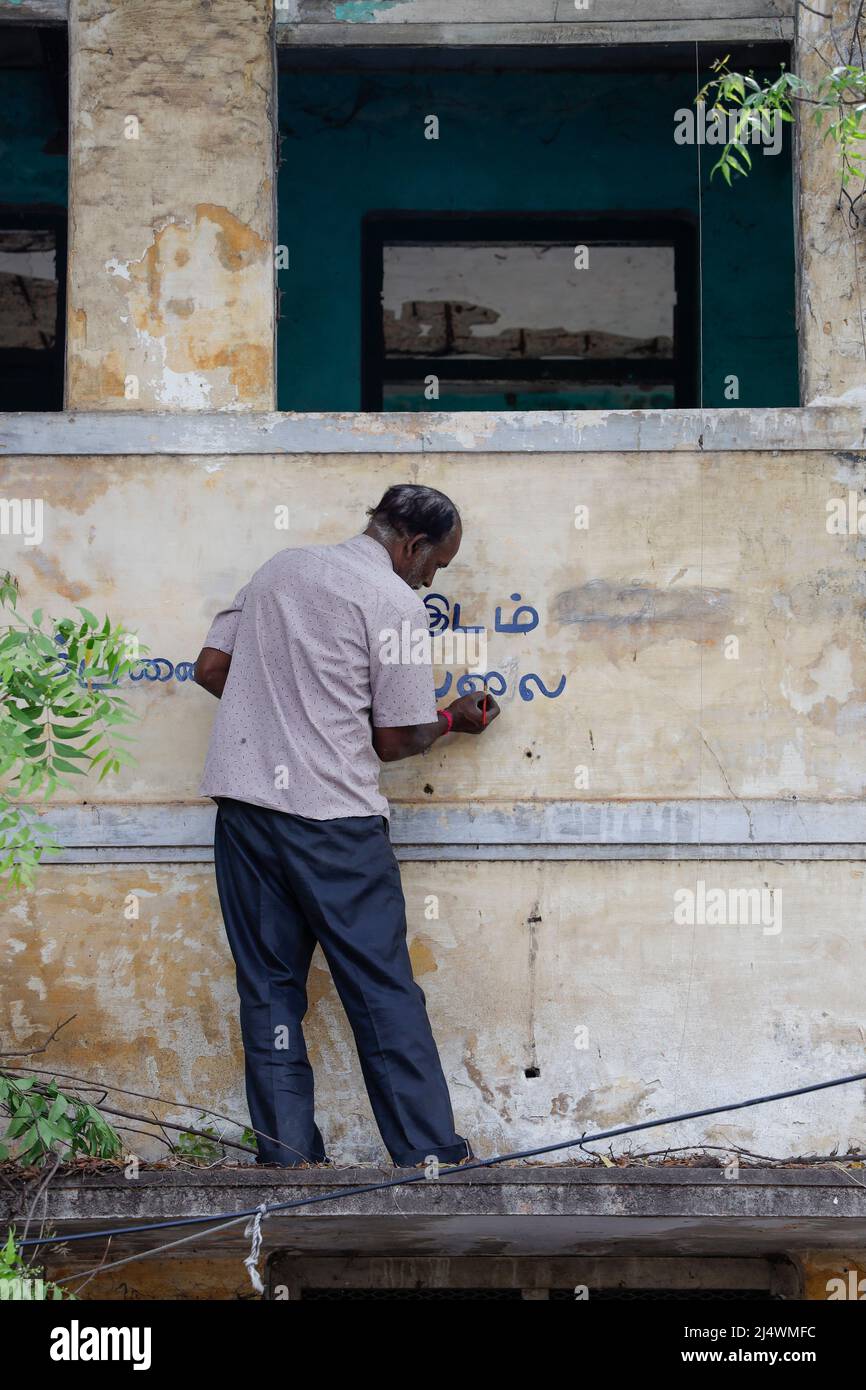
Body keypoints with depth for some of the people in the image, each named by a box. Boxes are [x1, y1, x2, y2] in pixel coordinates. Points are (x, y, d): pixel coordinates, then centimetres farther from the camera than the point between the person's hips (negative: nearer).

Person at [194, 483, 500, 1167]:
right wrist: (454, 719, 15)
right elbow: (394, 740, -3)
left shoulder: (280, 567, 14)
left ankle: (289, 1161, 10)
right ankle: (431, 1157, 6)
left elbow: (211, 667, 14)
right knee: (385, 993, 2)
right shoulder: (397, 604, -5)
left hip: (243, 799, 6)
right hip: (331, 816, -6)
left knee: (270, 989, 9)